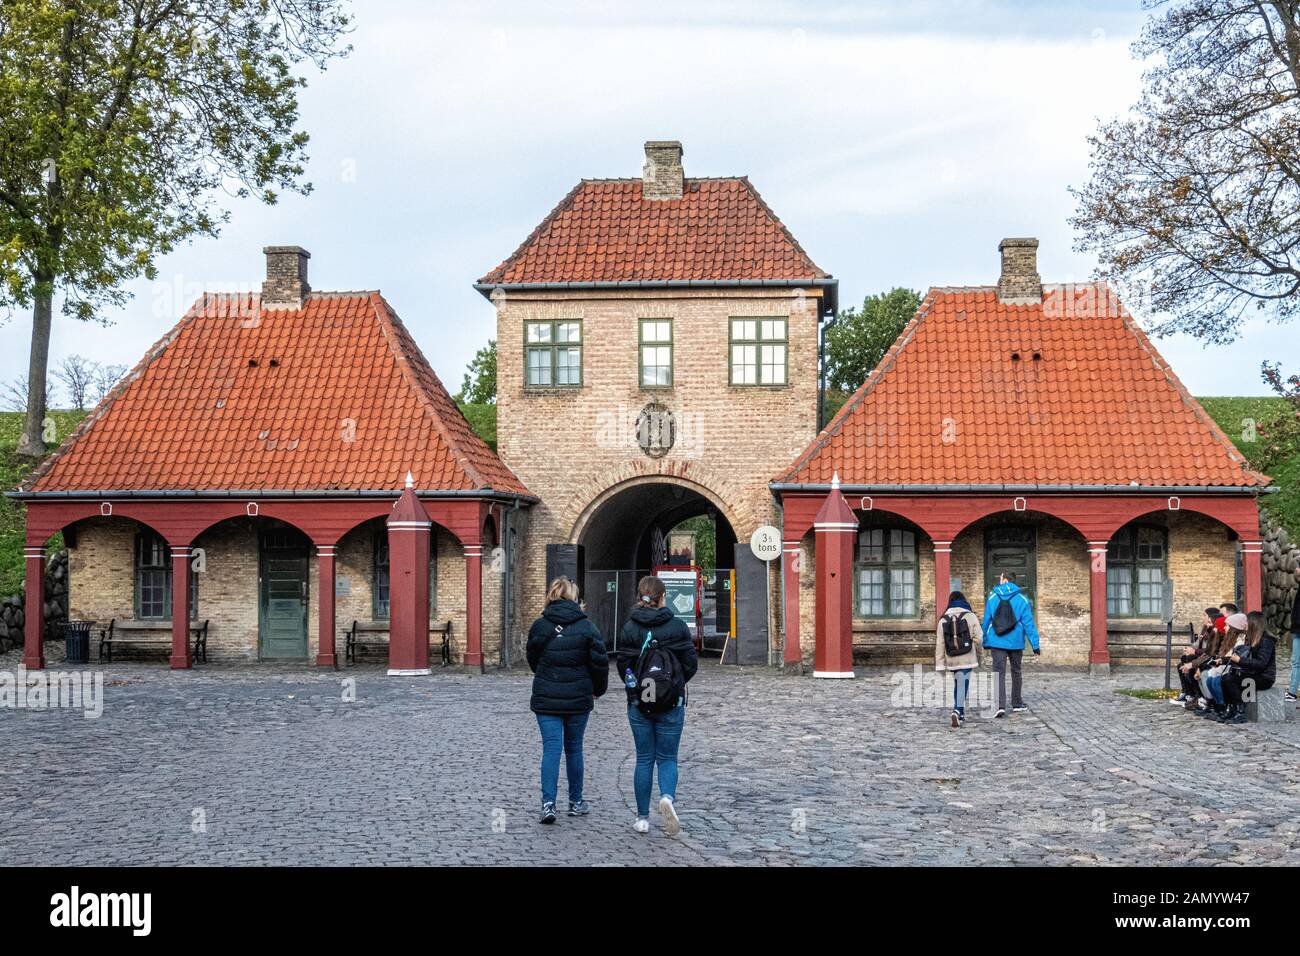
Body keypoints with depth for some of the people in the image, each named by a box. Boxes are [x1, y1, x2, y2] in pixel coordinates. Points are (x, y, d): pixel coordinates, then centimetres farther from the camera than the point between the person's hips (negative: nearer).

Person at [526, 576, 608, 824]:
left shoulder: (539, 626, -1)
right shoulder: (586, 627, -5)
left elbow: (533, 660, 11)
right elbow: (600, 662, -5)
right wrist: (598, 690, 12)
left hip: (546, 699, 0)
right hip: (578, 699, 0)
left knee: (551, 748, 0)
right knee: (574, 748, 13)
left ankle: (548, 802, -14)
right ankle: (576, 802, 22)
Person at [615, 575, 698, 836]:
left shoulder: (629, 628, -4)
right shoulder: (677, 626, -6)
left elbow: (623, 665, -2)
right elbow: (691, 663, -3)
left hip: (639, 704, 1)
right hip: (672, 704, -1)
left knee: (644, 758, 11)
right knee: (667, 757, 9)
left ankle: (642, 817, 12)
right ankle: (667, 796, -19)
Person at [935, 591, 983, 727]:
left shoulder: (943, 619, 4)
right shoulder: (970, 616, -4)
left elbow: (940, 643, 2)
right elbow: (978, 638, -6)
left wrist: (940, 663, 4)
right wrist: (978, 655, 11)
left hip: (951, 659, 3)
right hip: (966, 659, -3)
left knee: (957, 685, 18)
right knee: (962, 685, -4)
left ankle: (960, 714, 22)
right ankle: (957, 711, -21)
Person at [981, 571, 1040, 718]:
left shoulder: (992, 598, 0)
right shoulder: (1022, 600, -4)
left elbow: (986, 621, 5)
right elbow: (1028, 623, -7)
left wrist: (985, 641, 16)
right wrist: (1035, 644, -4)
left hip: (997, 642, 0)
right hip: (1016, 643, 0)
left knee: (999, 673, -4)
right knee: (1016, 672, 17)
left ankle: (1000, 706, -19)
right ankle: (1017, 704, 28)